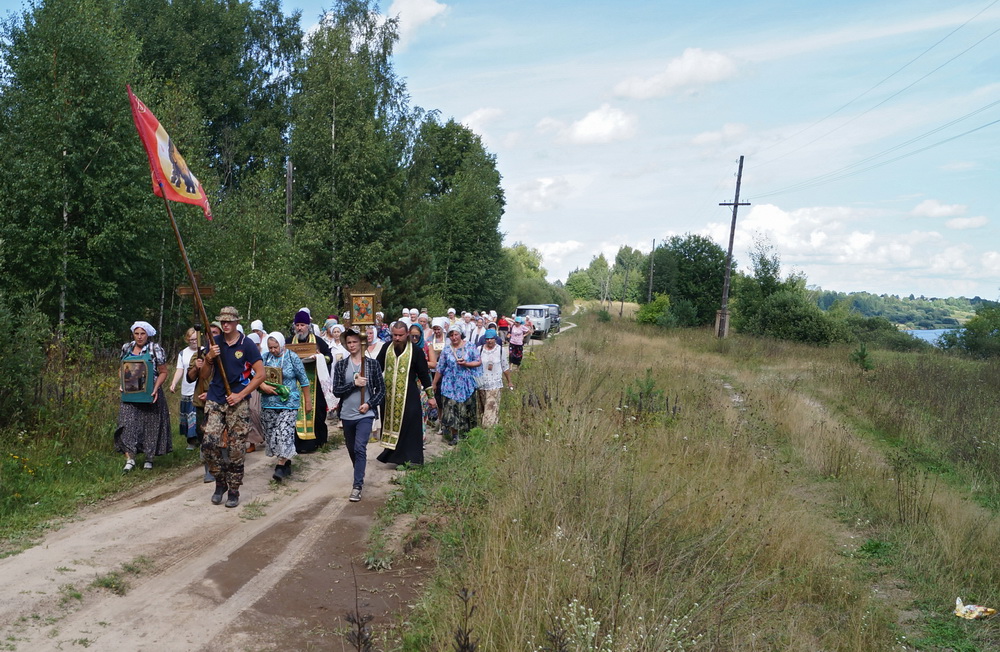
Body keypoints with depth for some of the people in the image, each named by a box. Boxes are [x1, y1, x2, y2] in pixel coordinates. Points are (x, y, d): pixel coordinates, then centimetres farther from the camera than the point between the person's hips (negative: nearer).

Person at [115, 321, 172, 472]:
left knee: (151, 425, 3)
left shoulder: (155, 349, -3)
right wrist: (122, 384, 3)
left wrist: (156, 389, -16)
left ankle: (149, 459, 15)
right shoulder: (126, 348, 10)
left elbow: (163, 372, -3)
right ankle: (130, 459, -5)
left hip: (150, 394, -3)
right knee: (127, 424, -7)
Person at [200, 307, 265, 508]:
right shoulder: (215, 343, 8)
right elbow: (205, 376, 10)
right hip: (214, 400, 3)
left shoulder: (247, 345, -3)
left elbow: (260, 374, -5)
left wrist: (241, 395, -10)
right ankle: (220, 482, 13)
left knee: (236, 448, 0)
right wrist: (209, 359, -10)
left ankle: (234, 490, 12)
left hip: (238, 402, -3)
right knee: (210, 442, -7)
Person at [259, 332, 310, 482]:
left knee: (285, 432, -14)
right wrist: (263, 386, -17)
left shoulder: (292, 358, -4)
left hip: (288, 403, -5)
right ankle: (286, 462, 20)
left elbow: (304, 380, 1)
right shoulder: (265, 357, 5)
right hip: (268, 403, 5)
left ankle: (281, 466, -8)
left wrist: (307, 400, 3)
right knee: (271, 433, 8)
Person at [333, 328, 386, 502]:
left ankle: (357, 486, -12)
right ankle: (359, 477, 38)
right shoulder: (340, 365, 2)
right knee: (352, 450, 15)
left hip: (365, 414, -3)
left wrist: (369, 404, -12)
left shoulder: (372, 364, -1)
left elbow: (381, 389, 2)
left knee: (360, 448, -15)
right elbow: (336, 391, -4)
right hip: (347, 415, 3)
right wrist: (354, 384, -15)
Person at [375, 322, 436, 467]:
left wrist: (430, 396, 1)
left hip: (409, 396, -3)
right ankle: (391, 454, 21)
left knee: (408, 426, -3)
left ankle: (409, 458, 7)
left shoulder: (415, 350, -5)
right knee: (390, 424, 8)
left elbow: (424, 374, -1)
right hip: (388, 395, 3)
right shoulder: (386, 348, 3)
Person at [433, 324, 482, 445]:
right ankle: (454, 435, 6)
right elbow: (440, 369, 6)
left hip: (466, 384, 0)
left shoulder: (469, 347, 0)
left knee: (466, 408, 6)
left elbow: (478, 362, 1)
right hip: (450, 384, 0)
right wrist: (434, 384, 8)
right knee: (450, 409, -3)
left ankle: (466, 432, 22)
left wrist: (466, 364, -14)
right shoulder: (446, 350, 3)